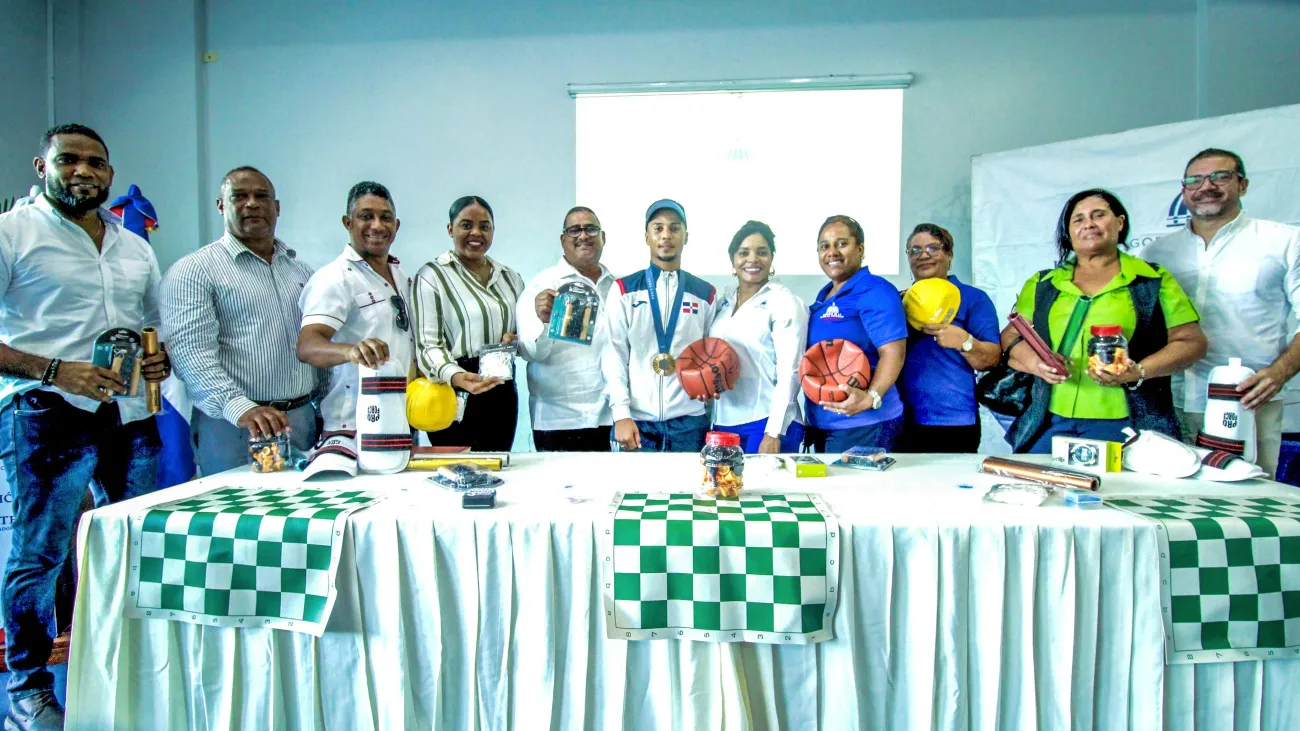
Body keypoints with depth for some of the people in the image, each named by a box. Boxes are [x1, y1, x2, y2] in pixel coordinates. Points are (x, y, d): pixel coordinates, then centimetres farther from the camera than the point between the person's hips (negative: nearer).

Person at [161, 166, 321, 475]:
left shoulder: (301, 270, 15)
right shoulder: (192, 271, -3)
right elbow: (191, 352, -15)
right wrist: (240, 407, -29)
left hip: (303, 422, 5)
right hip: (233, 428, -5)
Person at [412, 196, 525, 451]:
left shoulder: (510, 277, 14)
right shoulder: (432, 275, -4)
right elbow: (427, 345, -11)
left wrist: (515, 340, 0)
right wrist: (456, 376, -30)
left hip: (502, 395, 6)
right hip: (455, 398, -5)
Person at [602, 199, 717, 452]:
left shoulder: (705, 293, 9)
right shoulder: (623, 290, 5)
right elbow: (613, 354, -1)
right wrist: (621, 413, -9)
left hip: (689, 421, 1)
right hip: (637, 420, -1)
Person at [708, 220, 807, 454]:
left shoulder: (785, 303, -6)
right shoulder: (723, 301, 10)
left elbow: (789, 372, -12)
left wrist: (773, 433, -16)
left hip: (766, 423, -5)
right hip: (724, 422, 5)